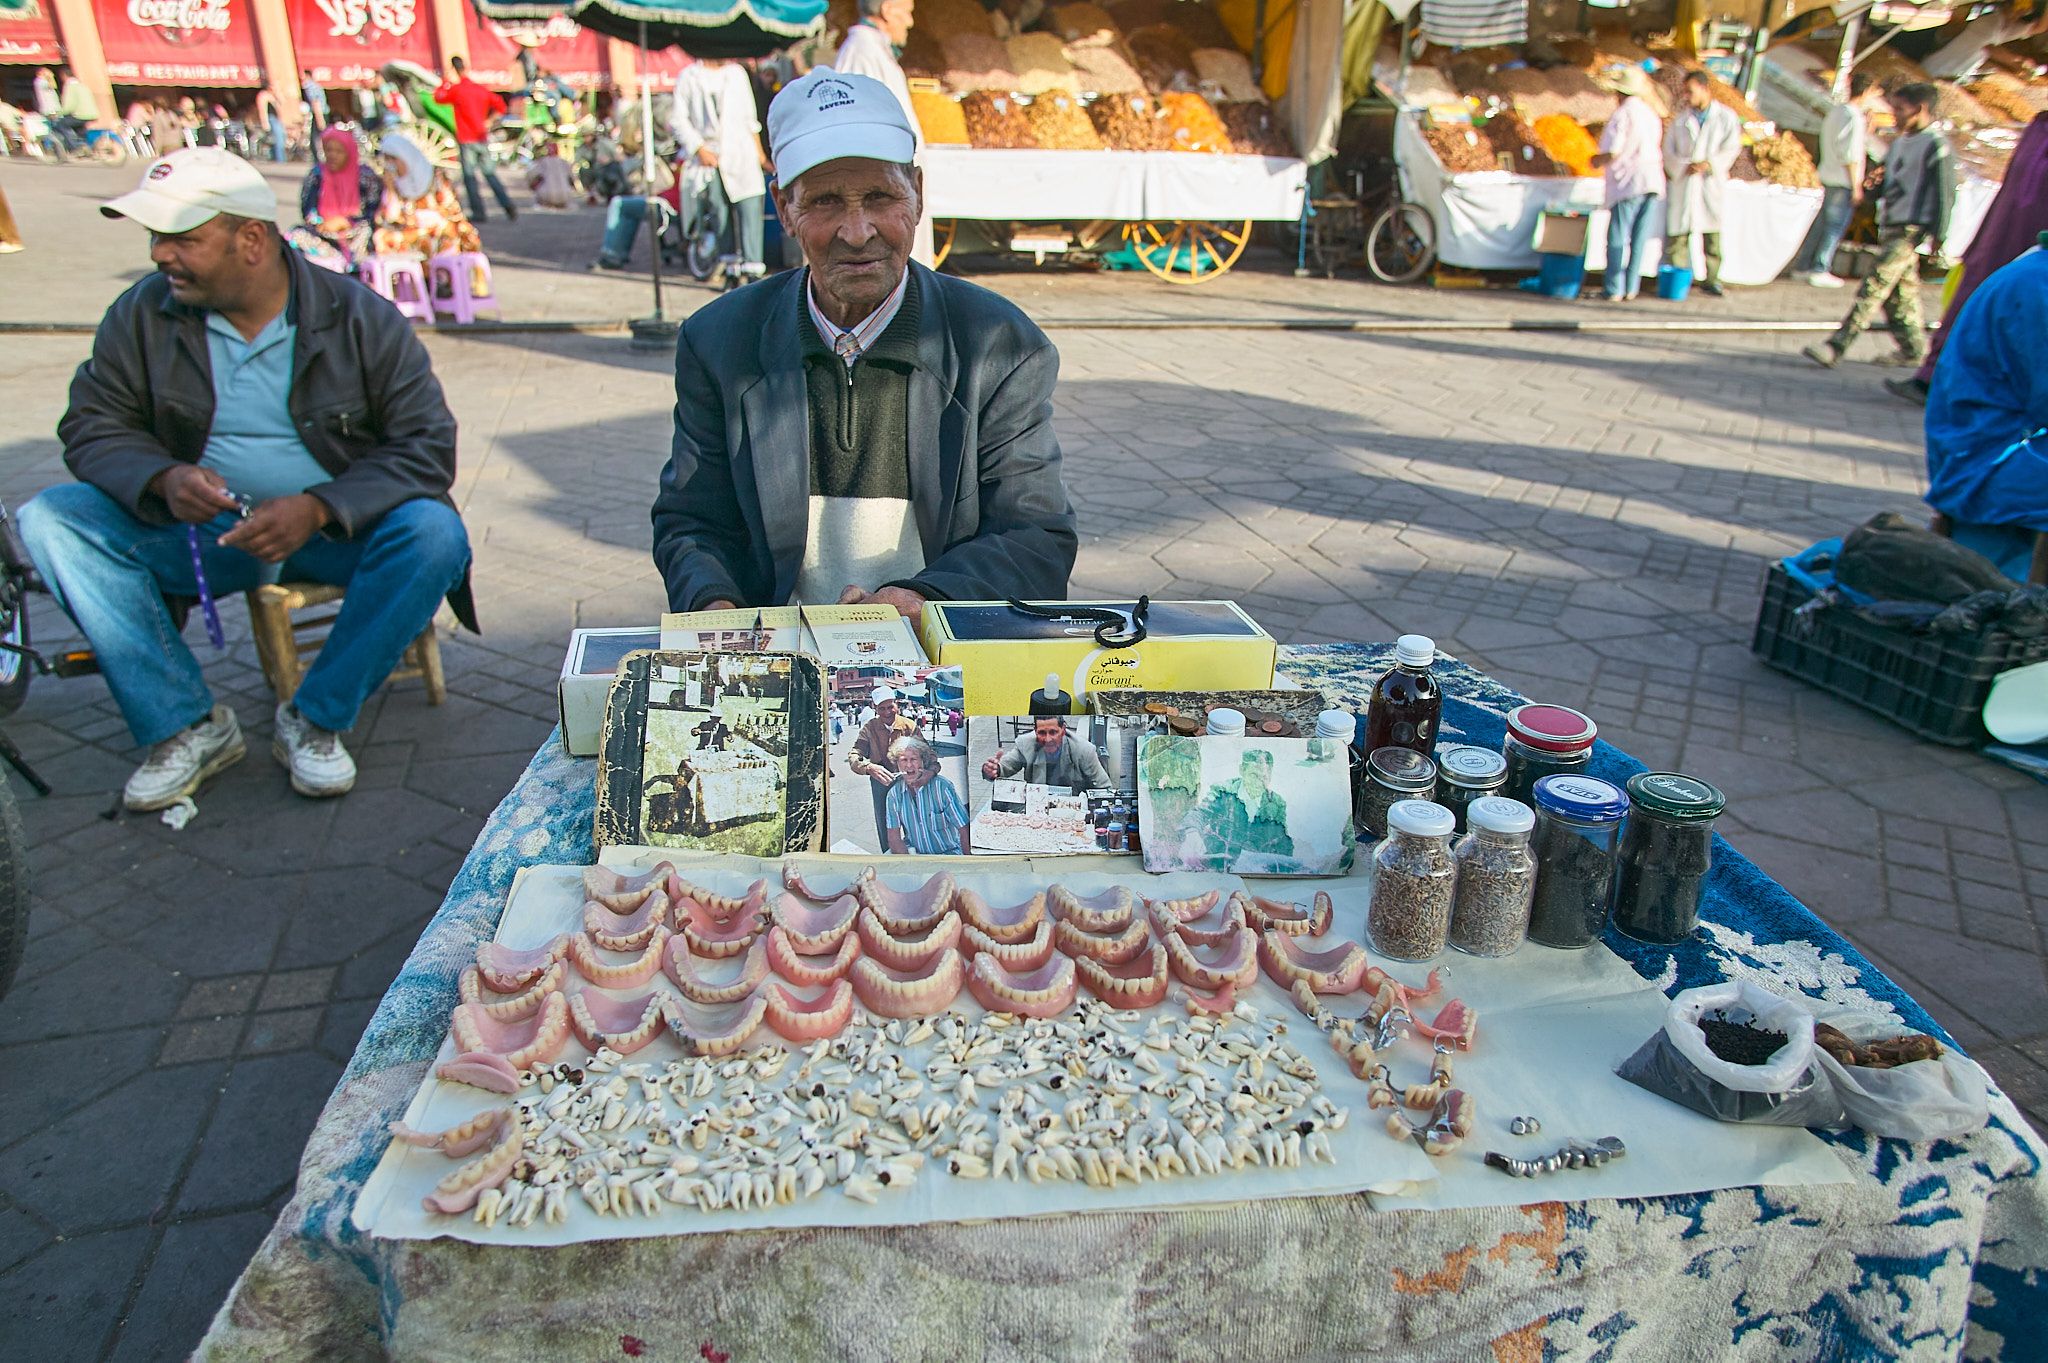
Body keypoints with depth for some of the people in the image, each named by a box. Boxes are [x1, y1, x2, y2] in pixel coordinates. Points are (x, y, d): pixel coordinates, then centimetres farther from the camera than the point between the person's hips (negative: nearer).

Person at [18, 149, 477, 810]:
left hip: (337, 529, -2)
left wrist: (317, 508, -28)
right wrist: (163, 478, -20)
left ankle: (315, 719, -17)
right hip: (200, 531, 3)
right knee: (52, 518, -18)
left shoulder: (362, 319, -10)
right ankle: (189, 724, -16)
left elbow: (426, 445, -14)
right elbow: (94, 424, 4)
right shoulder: (142, 314, -2)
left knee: (433, 532, -32)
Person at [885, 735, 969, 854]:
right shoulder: (894, 794, 0)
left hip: (948, 853, -3)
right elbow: (894, 837, -3)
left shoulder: (942, 787, -10)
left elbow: (963, 830, -10)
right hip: (912, 853, 3)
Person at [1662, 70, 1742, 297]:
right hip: (1683, 183, 1)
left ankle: (1710, 280, 7)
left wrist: (1708, 164, -17)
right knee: (1678, 232, -4)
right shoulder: (1680, 120, 11)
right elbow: (1668, 151, 4)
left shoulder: (1726, 117, 5)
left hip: (1711, 183, -1)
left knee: (1713, 235, 1)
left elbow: (1732, 148, -2)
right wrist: (1684, 166, -14)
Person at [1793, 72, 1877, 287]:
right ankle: (1819, 271, 1)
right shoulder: (1854, 117, -15)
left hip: (1827, 177, 8)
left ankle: (1802, 266, 15)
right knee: (1835, 227, -1)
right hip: (1844, 182, -8)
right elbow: (1852, 155, -17)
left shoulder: (1835, 110, 9)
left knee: (1821, 223, 13)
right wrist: (1857, 186, -12)